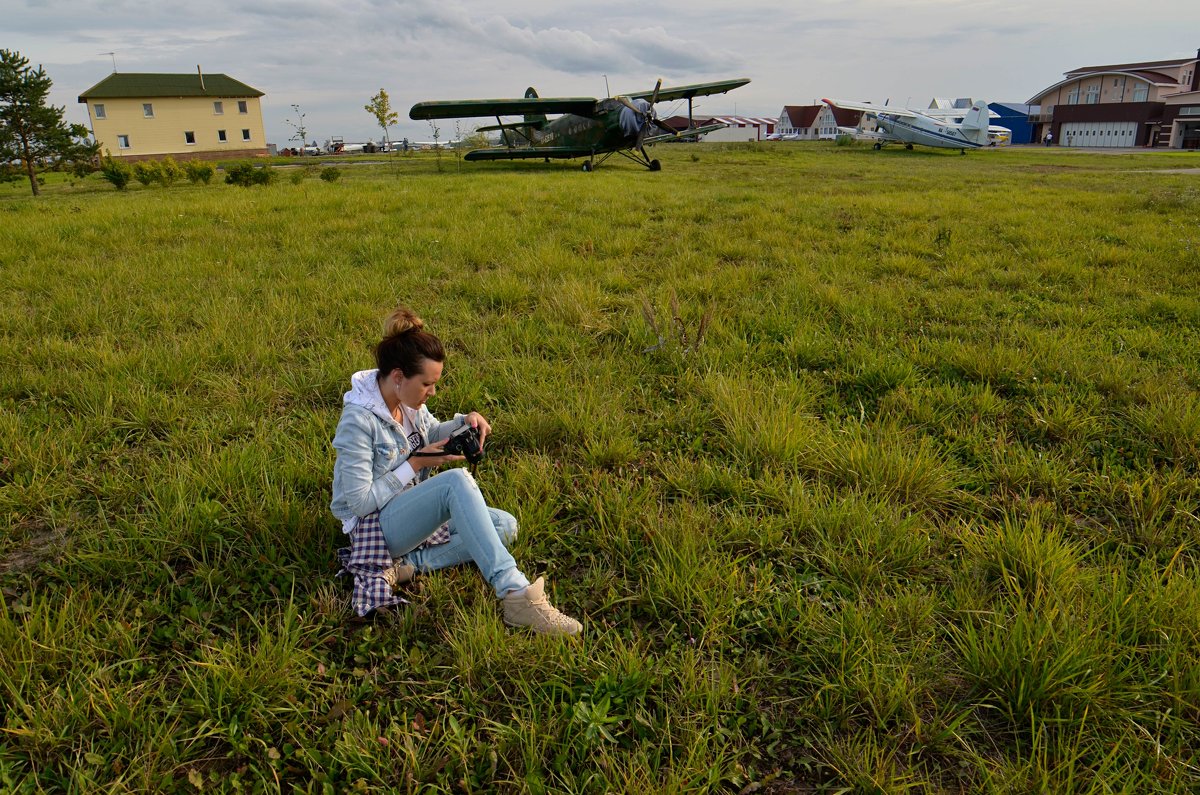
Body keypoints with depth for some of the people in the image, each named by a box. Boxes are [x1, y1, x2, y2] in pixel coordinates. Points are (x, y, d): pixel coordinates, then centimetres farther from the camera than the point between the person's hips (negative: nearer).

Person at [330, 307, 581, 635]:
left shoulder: (408, 401, 0)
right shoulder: (358, 420, -22)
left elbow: (431, 433, 20)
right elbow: (361, 500, -21)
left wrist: (465, 421, -2)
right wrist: (415, 463, -18)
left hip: (412, 512, 9)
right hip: (374, 523, -9)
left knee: (505, 526, -7)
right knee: (457, 480, -35)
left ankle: (406, 565, -18)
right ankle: (516, 594, -44)